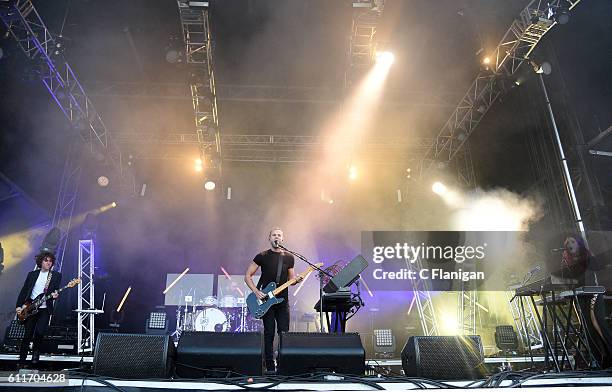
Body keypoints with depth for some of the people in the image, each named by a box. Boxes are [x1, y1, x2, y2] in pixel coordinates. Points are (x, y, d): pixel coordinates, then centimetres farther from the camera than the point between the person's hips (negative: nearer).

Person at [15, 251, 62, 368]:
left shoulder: (56, 276, 4)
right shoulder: (32, 274, 10)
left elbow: (56, 292, 0)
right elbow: (24, 291, 10)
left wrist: (54, 295, -22)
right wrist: (19, 305, 3)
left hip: (45, 309, -2)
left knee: (40, 332, -19)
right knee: (28, 335, 4)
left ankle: (36, 351, 8)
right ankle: (21, 361, 18)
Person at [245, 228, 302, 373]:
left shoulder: (289, 257, 8)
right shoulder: (262, 256, 0)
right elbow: (247, 276, 2)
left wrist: (296, 279, -9)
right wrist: (256, 291, -10)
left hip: (283, 300, 2)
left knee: (284, 333, 1)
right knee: (269, 334, 2)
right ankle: (270, 367, 12)